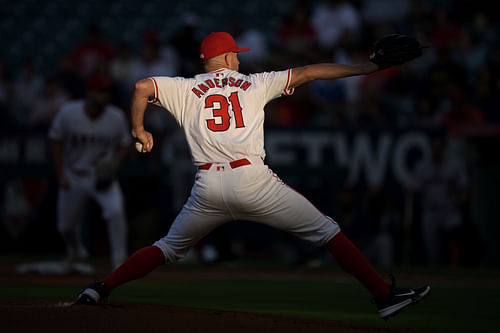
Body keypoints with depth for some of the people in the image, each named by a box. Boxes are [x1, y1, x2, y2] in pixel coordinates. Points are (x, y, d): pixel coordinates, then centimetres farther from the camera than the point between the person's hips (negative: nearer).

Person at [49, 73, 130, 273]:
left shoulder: (117, 118, -12)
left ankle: (119, 261, -16)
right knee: (65, 226, 10)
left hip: (103, 177, -1)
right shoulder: (68, 114, -14)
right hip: (73, 177, 1)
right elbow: (55, 141, -1)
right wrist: (61, 174, -6)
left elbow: (125, 144, 3)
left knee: (116, 210, -27)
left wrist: (114, 164, -15)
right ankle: (76, 252, 45)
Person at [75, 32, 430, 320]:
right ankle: (384, 294, -3)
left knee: (169, 247, 21)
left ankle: (101, 288, 9)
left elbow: (142, 86, 4)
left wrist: (139, 130, 19)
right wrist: (367, 68, 17)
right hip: (253, 180, -2)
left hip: (208, 188, 2)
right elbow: (306, 73, 14)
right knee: (327, 231, 3)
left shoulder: (186, 90, 16)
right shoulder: (254, 84, 15)